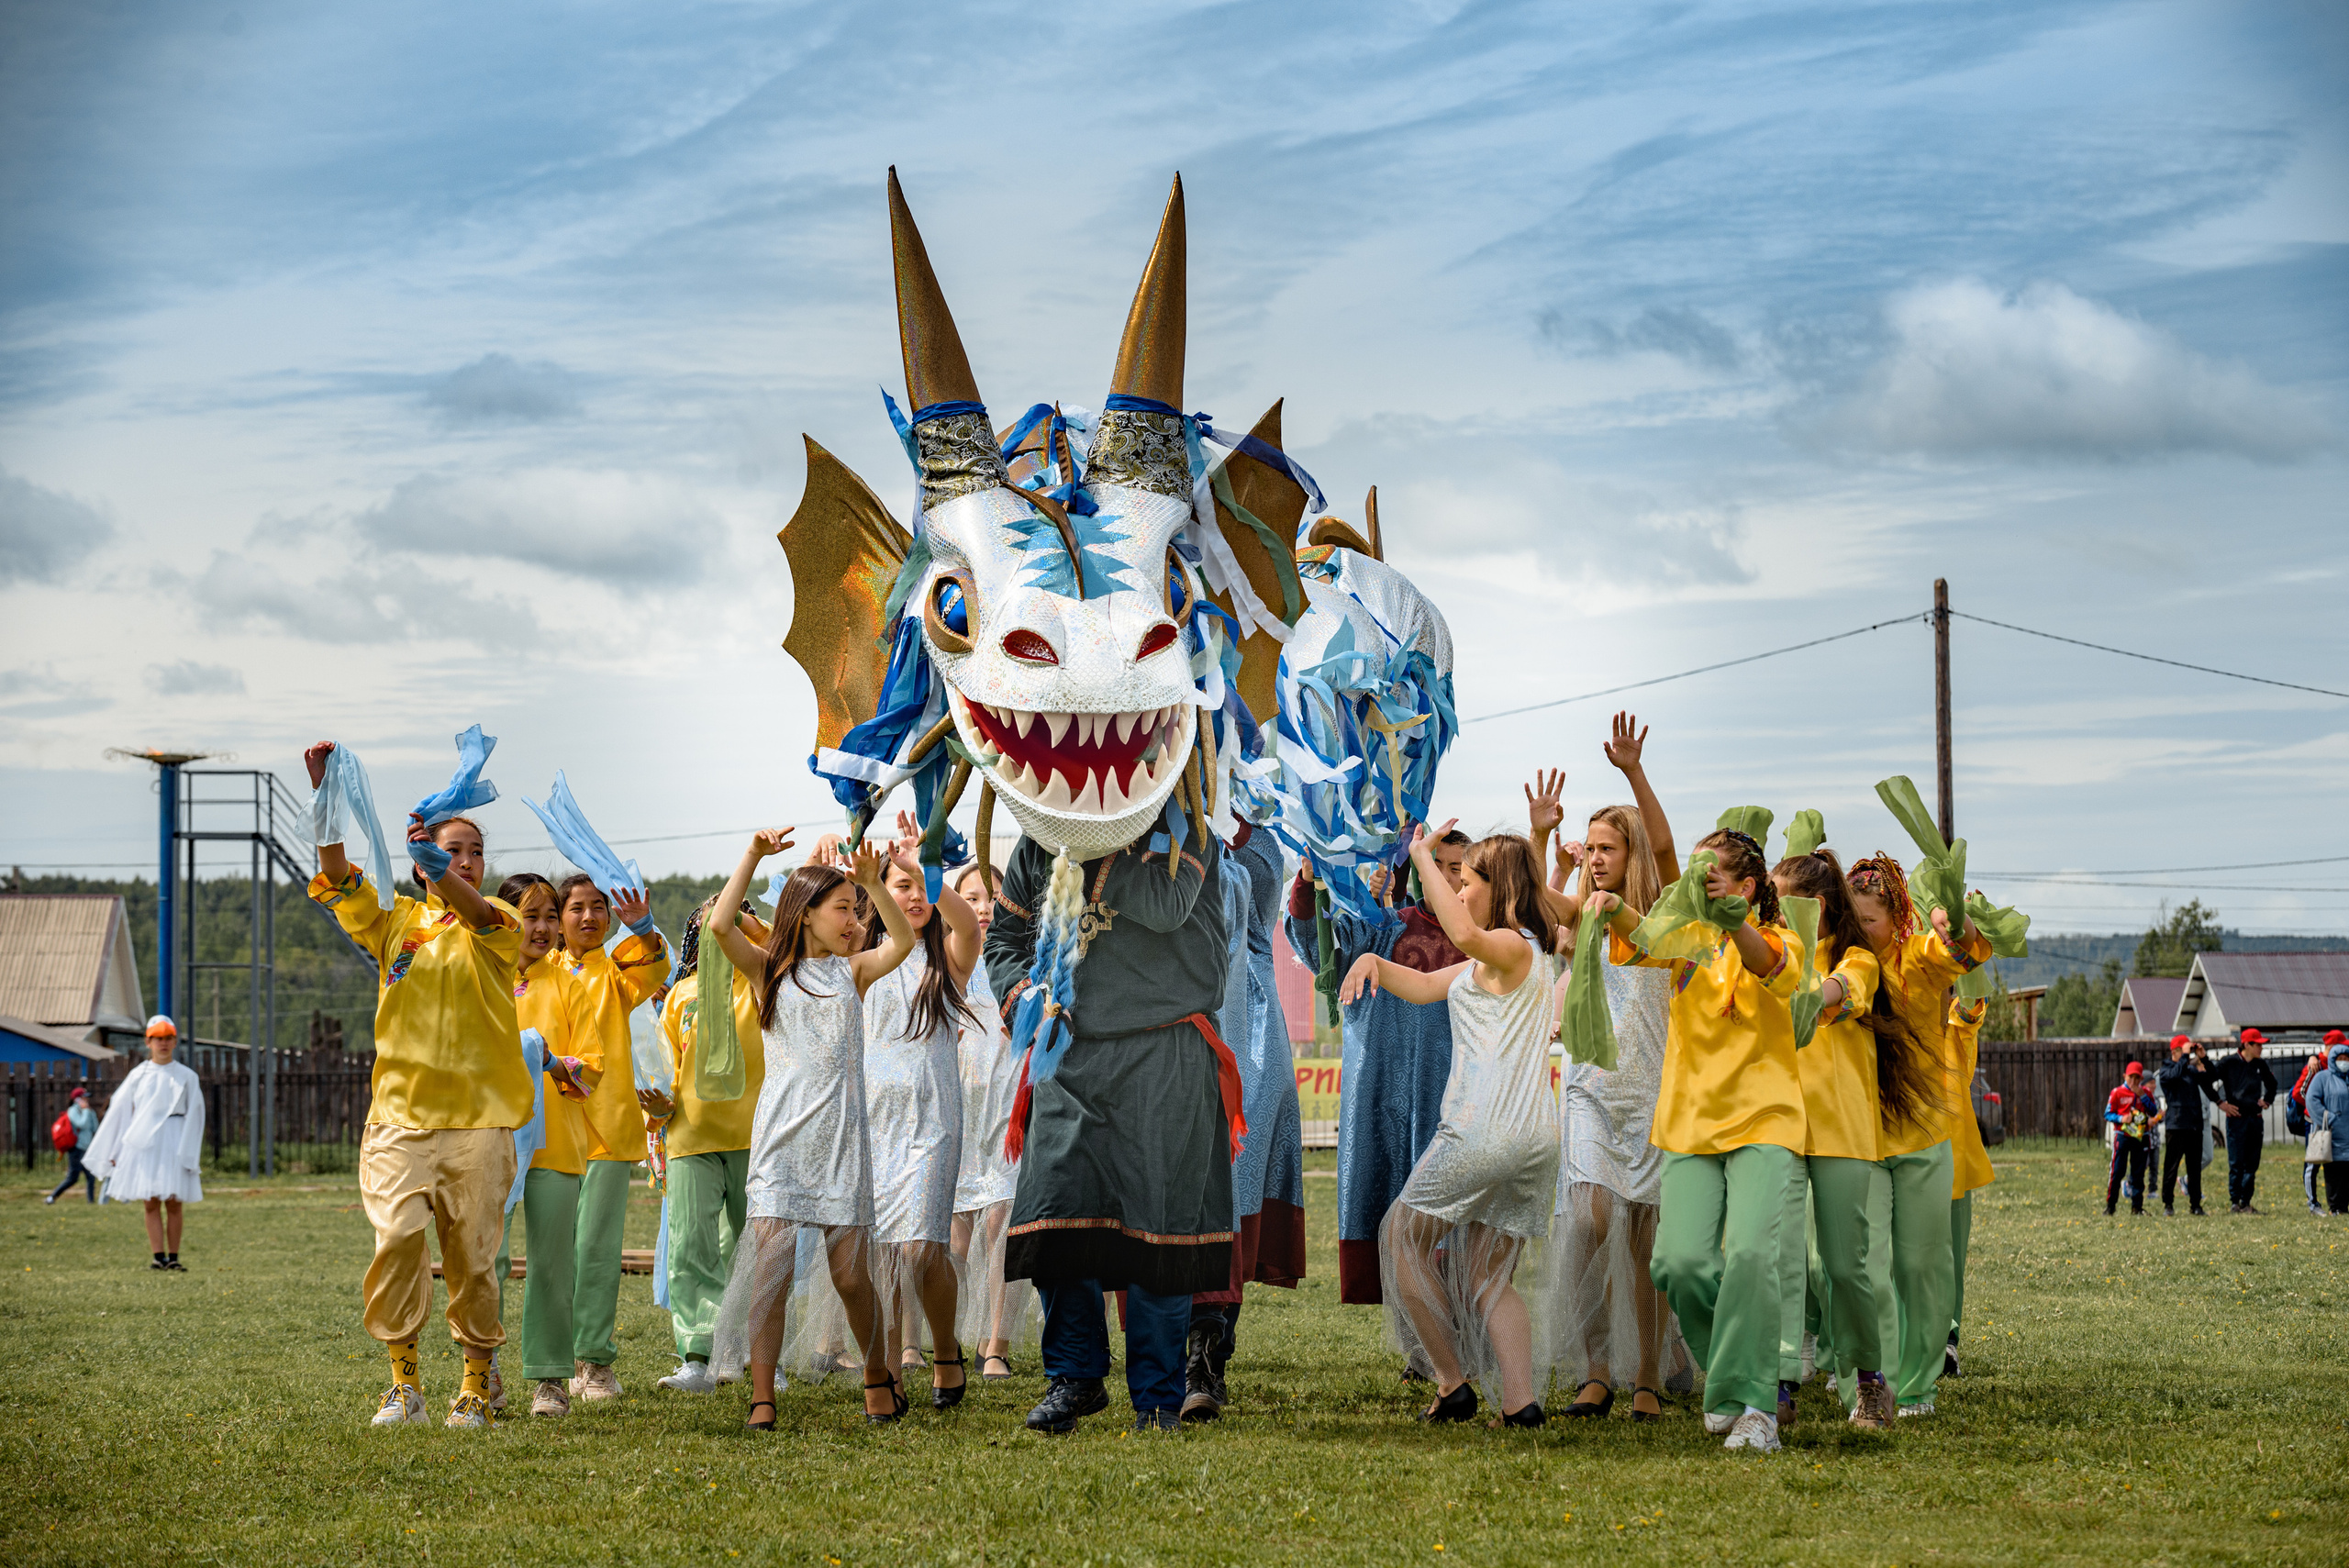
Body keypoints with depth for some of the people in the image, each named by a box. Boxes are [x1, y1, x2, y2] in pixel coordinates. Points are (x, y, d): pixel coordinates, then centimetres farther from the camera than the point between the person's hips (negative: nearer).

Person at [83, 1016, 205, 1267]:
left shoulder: (187, 1077, 7)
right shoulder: (138, 1075, 10)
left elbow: (194, 1115, 7)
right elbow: (119, 1112, 14)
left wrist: (186, 1153, 0)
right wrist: (113, 1151, 12)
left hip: (174, 1142, -1)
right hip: (144, 1143, 1)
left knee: (174, 1203, -3)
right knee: (152, 1203, -3)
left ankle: (173, 1257, 3)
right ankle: (159, 1257, -4)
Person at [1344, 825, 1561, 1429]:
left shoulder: (1512, 946, -9)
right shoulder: (1527, 955, 21)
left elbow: (1465, 934, -35)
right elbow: (1425, 988, 24)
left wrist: (1423, 858, -25)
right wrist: (1375, 962, 6)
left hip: (1484, 1129, -9)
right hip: (1534, 1135, 9)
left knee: (1404, 1237, 10)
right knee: (1489, 1278, 13)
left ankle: (1453, 1383, 9)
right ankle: (1520, 1401, -3)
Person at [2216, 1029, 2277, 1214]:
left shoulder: (2260, 1065, 12)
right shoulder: (2229, 1063, -5)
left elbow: (2271, 1083, 32)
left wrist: (2266, 1100, 18)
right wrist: (2221, 1103, -8)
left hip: (2256, 1118, 6)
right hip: (2237, 1117, -6)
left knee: (2252, 1164, 6)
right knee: (2236, 1163, -5)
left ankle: (2246, 1202, 12)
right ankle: (2234, 1203, -1)